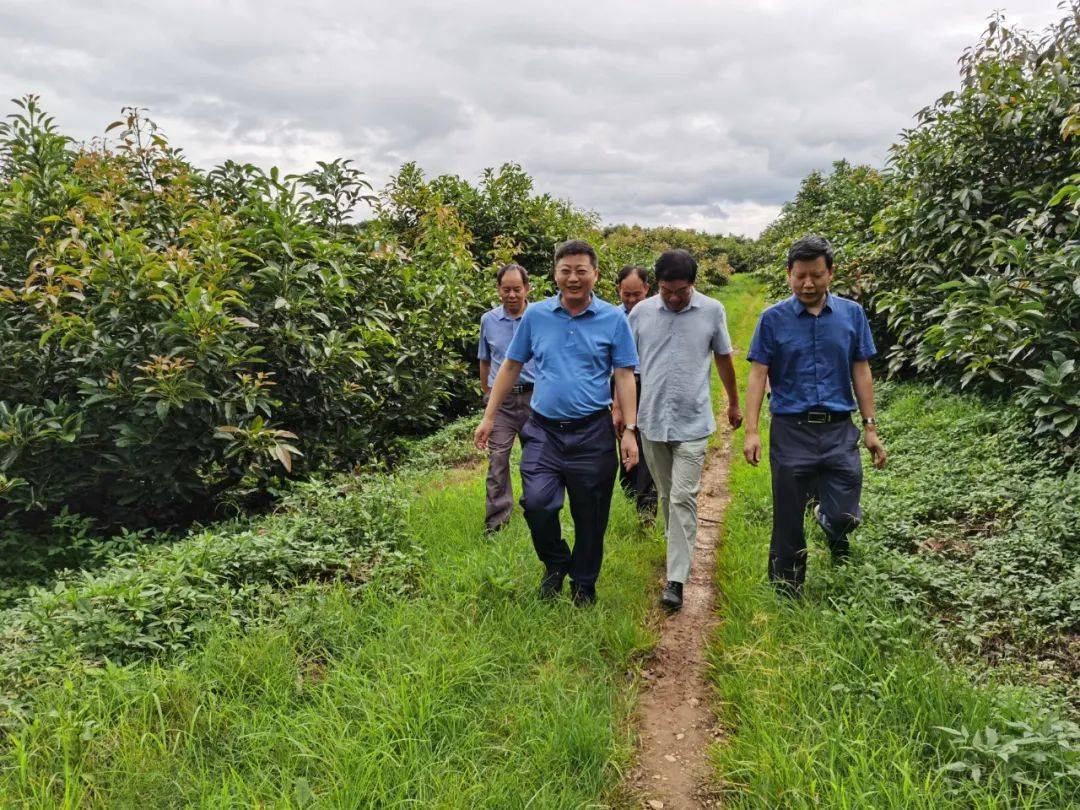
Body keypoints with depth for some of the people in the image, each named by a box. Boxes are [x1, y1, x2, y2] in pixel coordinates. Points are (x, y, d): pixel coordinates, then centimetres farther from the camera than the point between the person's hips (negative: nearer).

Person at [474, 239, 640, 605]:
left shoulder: (613, 319, 0)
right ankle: (555, 564, 14)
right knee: (536, 502, -15)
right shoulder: (535, 315, 4)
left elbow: (624, 377, 0)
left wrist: (630, 431, -6)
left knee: (590, 517, 8)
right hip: (543, 431, 1)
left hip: (593, 434, -1)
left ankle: (584, 584, 30)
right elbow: (511, 366, 11)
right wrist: (489, 417, 9)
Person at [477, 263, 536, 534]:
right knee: (497, 459, -6)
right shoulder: (488, 320, 7)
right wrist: (487, 394, 19)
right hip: (501, 399, 1)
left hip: (534, 397, -1)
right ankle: (497, 521, -2)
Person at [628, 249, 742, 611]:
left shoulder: (712, 311, -2)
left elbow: (724, 358, 11)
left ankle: (676, 580, -7)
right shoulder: (641, 312, 0)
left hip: (692, 422, -2)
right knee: (666, 494, 15)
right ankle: (679, 547, 38)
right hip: (652, 419, 2)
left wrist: (734, 404, 19)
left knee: (683, 497, -8)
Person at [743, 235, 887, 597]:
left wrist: (870, 427, 6)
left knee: (844, 515, 2)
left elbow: (861, 372, 8)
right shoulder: (773, 319, -1)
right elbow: (758, 375, -3)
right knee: (788, 519, 5)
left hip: (839, 430, 2)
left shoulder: (851, 314, 5)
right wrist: (751, 431, -11)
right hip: (791, 431, -1)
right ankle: (787, 589, 23)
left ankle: (829, 524, 39)